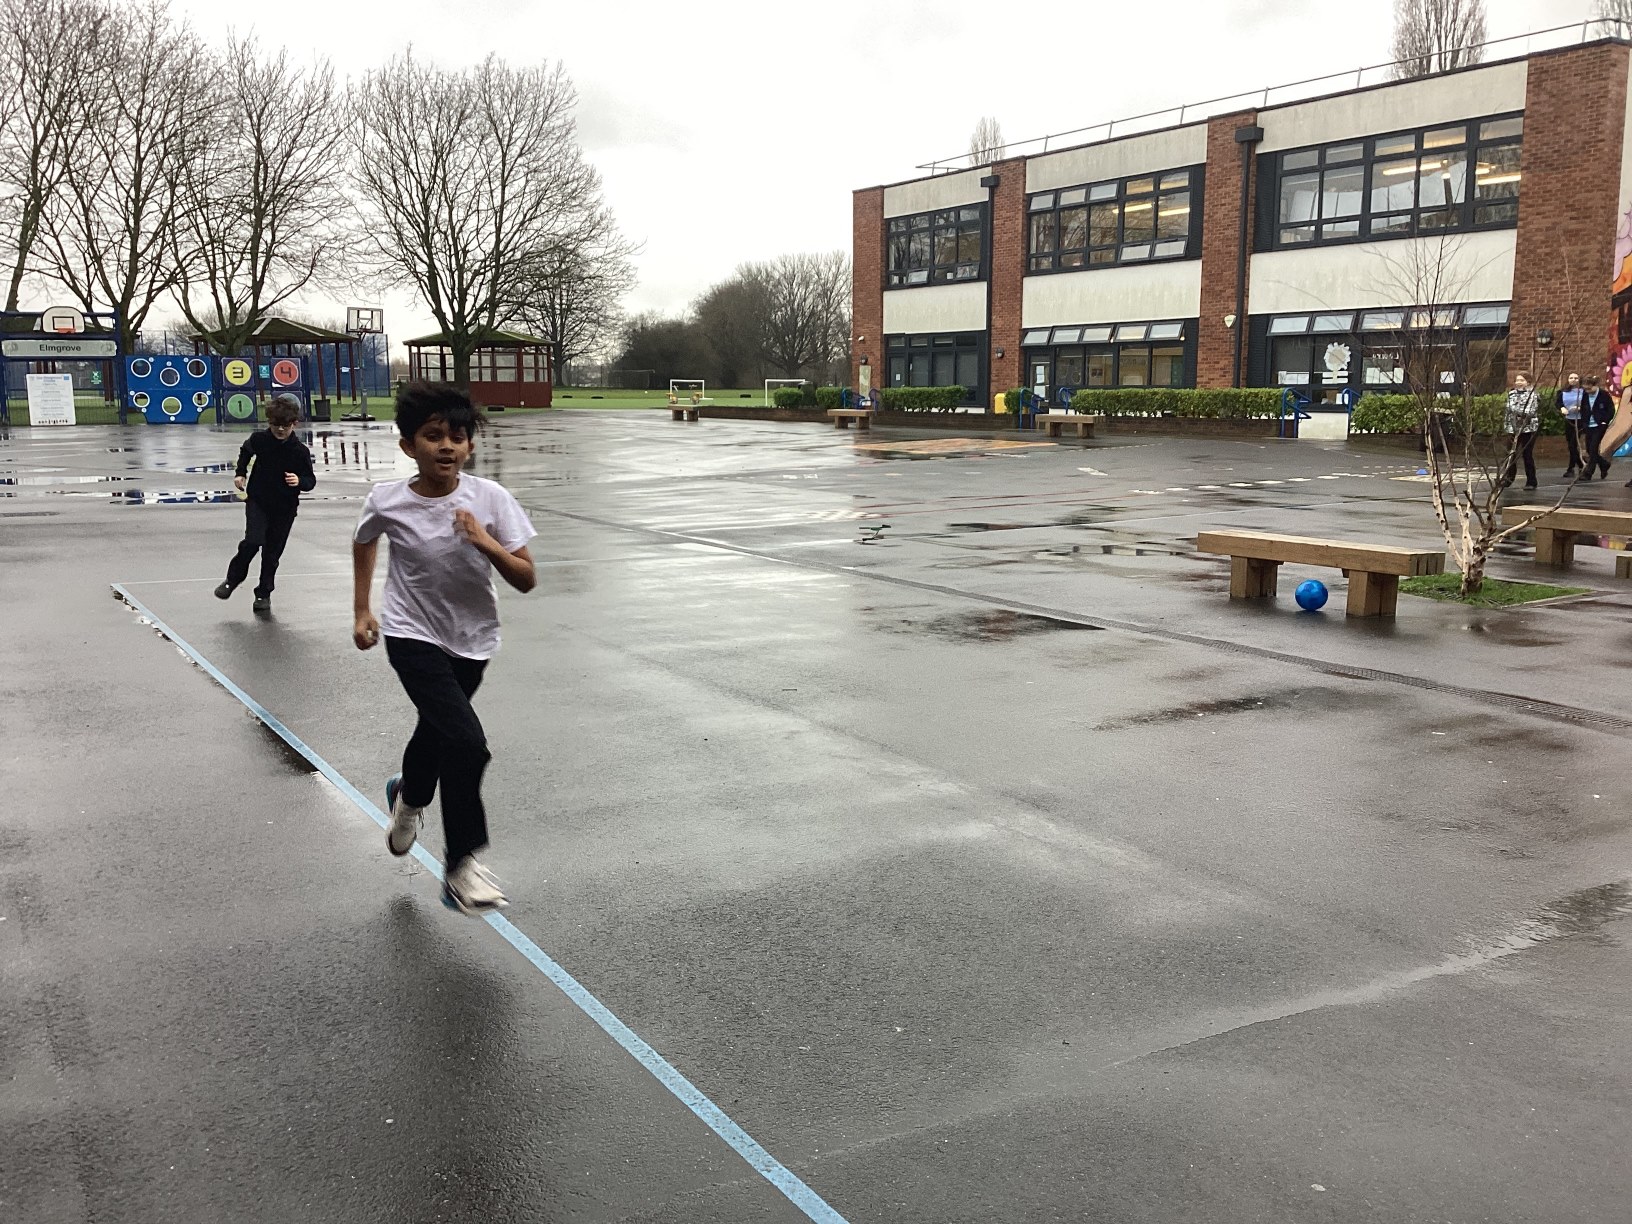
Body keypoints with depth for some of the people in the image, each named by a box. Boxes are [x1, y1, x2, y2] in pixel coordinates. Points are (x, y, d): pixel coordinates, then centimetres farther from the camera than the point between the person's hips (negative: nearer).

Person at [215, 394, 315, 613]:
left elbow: (311, 480, -7)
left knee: (272, 552, 5)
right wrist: (241, 473, 10)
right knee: (252, 542, -16)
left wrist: (300, 481, -27)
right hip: (258, 501, 0)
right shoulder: (259, 439, -8)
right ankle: (232, 580, 6)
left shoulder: (300, 451, -14)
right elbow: (245, 451, 16)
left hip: (285, 508, 0)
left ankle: (264, 593, 19)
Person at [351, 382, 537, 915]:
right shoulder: (387, 500, -14)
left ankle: (408, 796, 59)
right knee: (467, 743, -21)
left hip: (471, 641, 3)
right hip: (413, 636, -3)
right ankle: (461, 866, -6)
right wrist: (361, 610, 11)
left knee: (438, 733, 24)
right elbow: (363, 542, 10)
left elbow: (526, 579, -13)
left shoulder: (490, 498, -15)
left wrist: (486, 543, -29)